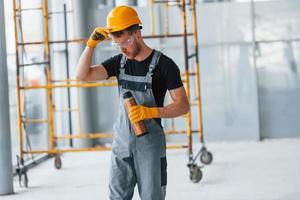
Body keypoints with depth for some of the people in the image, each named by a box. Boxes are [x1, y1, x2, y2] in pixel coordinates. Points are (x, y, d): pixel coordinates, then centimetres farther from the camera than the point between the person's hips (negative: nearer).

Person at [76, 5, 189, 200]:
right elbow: (83, 75, -5)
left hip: (150, 142, -4)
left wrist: (151, 112, -24)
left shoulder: (164, 64, -9)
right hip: (122, 141, 4)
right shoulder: (119, 62, 5)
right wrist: (92, 43, -14)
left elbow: (183, 106, -11)